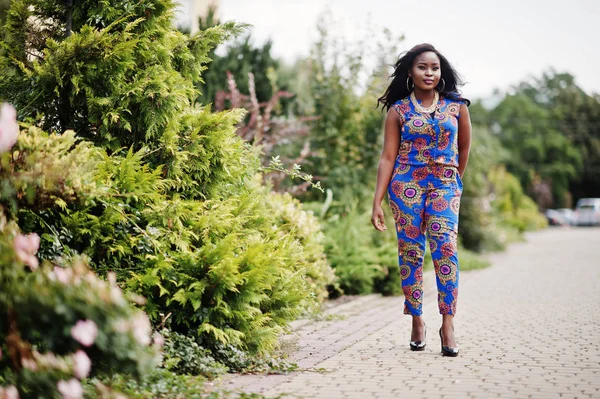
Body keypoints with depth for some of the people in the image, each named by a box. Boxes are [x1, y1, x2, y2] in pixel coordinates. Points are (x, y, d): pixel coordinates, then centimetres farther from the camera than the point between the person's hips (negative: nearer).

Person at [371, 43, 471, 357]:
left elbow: (464, 148, 21)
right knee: (410, 252, 0)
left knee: (445, 248, -16)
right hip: (405, 186, 0)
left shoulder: (456, 106, 8)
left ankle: (448, 324, -15)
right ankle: (417, 322, 11)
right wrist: (377, 202, -2)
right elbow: (388, 157, 3)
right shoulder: (398, 110, 5)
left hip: (444, 186, 0)